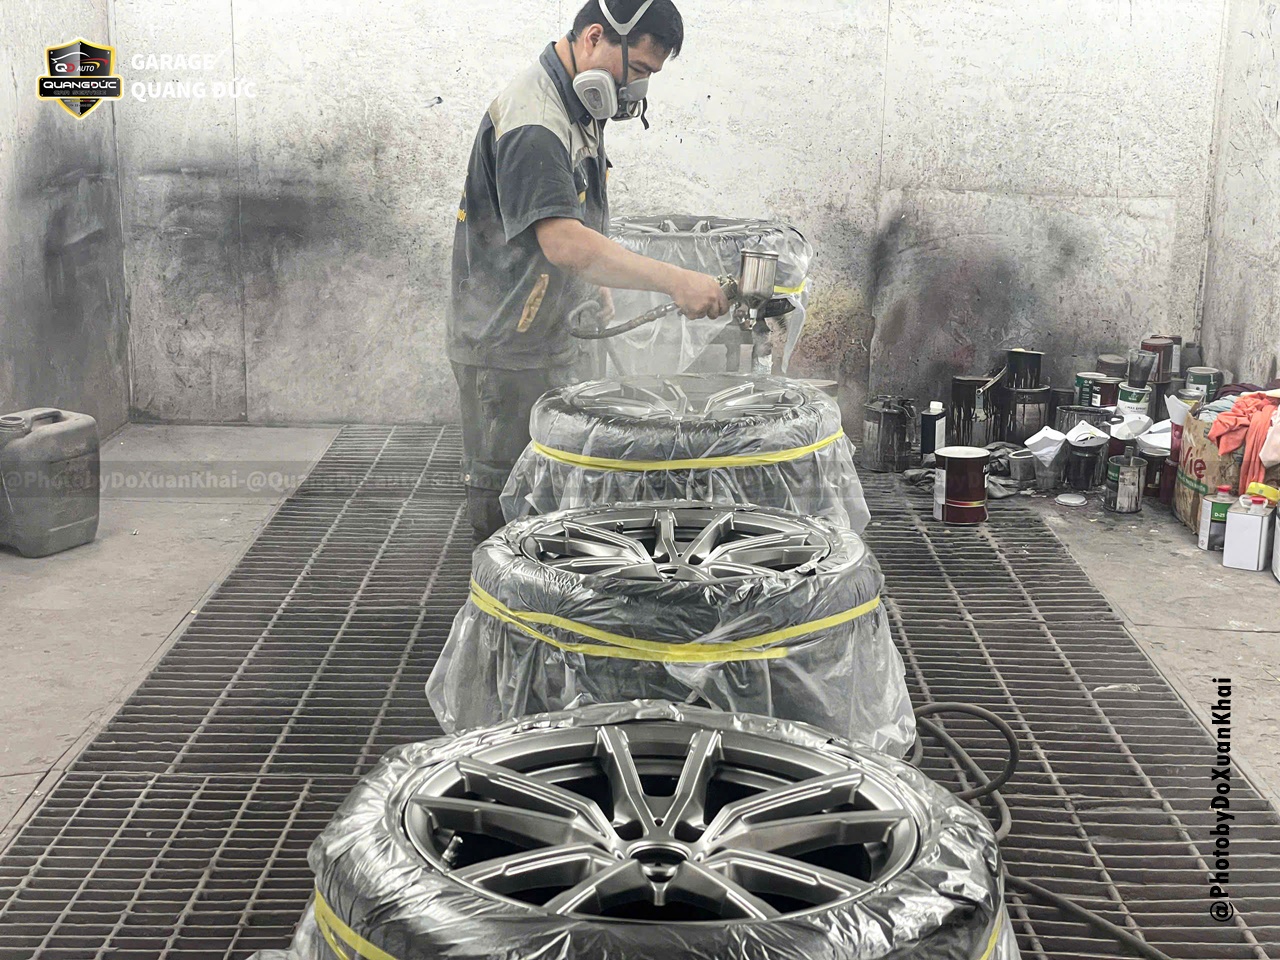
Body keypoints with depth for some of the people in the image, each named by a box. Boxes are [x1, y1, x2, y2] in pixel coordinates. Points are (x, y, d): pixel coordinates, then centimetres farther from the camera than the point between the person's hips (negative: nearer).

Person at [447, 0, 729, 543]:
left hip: (557, 337, 10)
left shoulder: (579, 109, 8)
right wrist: (676, 282, -41)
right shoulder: (530, 120, -25)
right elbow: (563, 242, -37)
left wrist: (599, 295, 17)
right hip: (505, 350, -10)